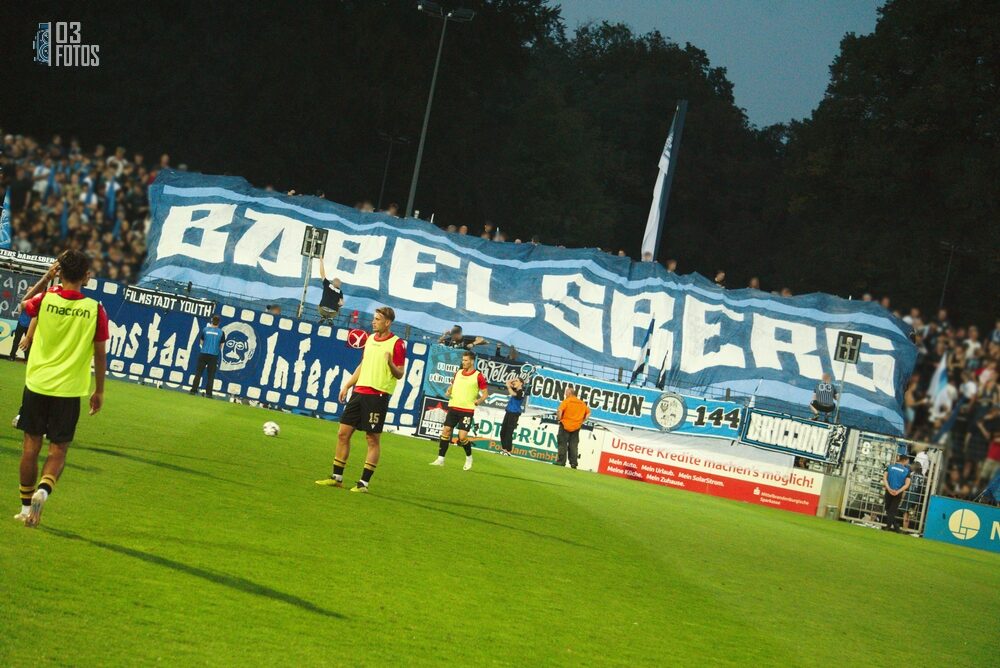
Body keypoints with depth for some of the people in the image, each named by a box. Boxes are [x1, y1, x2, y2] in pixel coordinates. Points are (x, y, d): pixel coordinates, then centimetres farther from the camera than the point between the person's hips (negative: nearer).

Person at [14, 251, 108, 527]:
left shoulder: (44, 300, -7)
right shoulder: (95, 310, -8)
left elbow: (24, 303, 19)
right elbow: (100, 354, -2)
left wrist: (46, 278, 16)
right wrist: (99, 391, 9)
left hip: (37, 384, 1)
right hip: (69, 390, -1)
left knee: (31, 445, 11)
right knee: (58, 449, 7)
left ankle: (26, 507, 16)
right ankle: (44, 489, -19)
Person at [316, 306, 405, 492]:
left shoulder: (397, 344, -7)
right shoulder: (370, 339, 15)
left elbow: (400, 374, -9)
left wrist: (391, 364, -29)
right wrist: (347, 386, 19)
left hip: (378, 395, -7)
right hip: (359, 391, 7)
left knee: (373, 439, -2)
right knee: (343, 433, 6)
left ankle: (364, 482, 4)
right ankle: (337, 477, 15)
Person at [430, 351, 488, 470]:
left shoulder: (478, 376, -5)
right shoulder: (458, 373, 10)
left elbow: (485, 393, -1)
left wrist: (478, 401, -19)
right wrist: (449, 392, 3)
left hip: (467, 410, -5)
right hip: (453, 407, 5)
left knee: (462, 437, -11)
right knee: (445, 431, -1)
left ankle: (469, 458, 15)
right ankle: (441, 459, 7)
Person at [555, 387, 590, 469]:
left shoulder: (566, 401, -5)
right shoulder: (582, 403, 12)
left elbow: (560, 410, -19)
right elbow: (588, 413, 14)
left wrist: (559, 418, -5)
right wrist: (582, 421, 12)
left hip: (565, 426, -5)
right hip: (576, 427, 5)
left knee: (562, 444, 1)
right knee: (573, 446, 7)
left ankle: (561, 462, -1)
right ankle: (573, 463, 3)